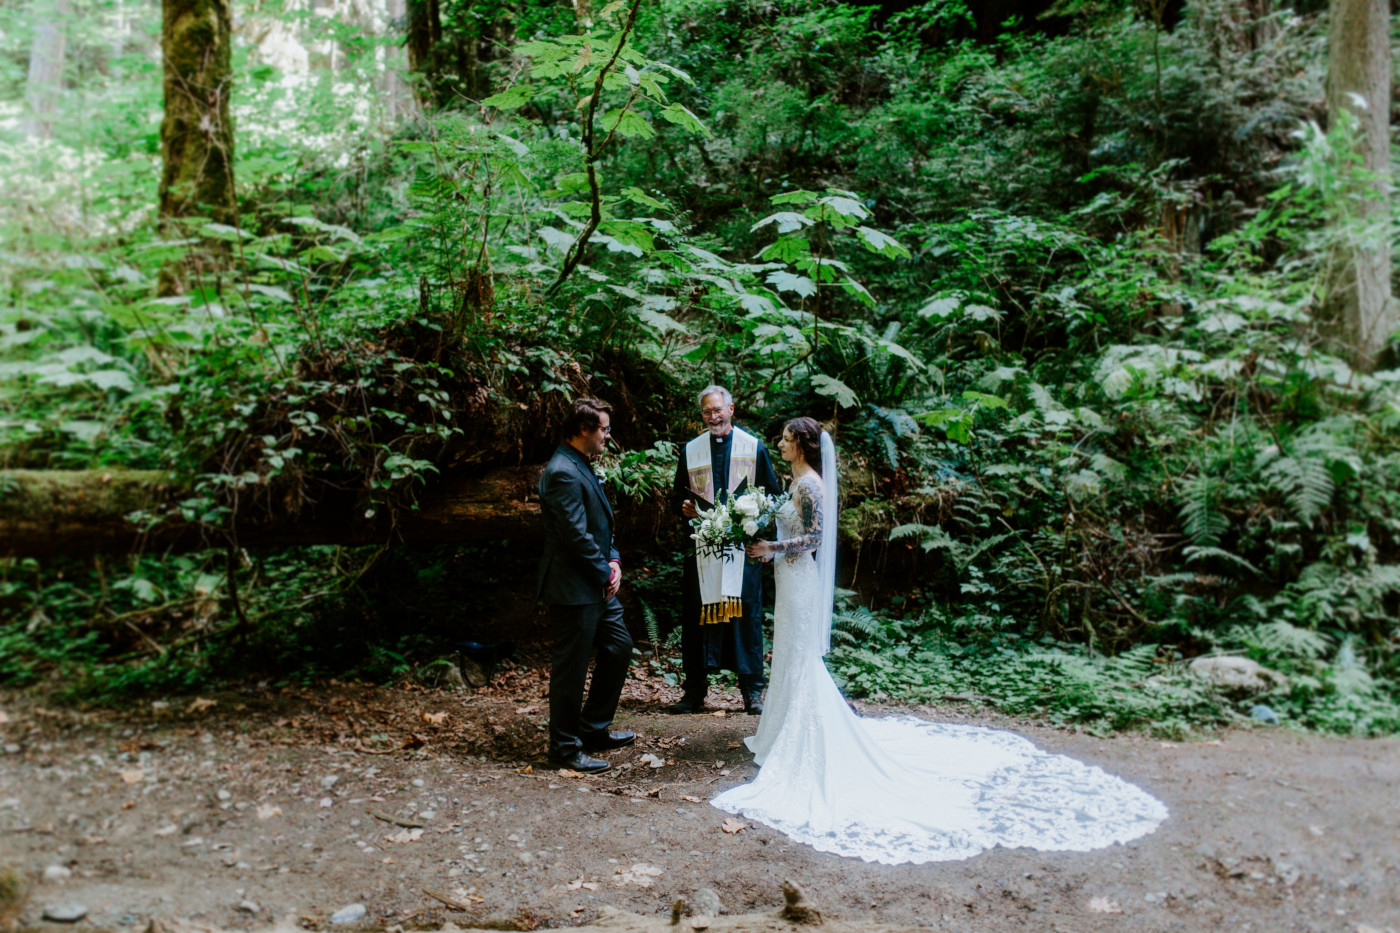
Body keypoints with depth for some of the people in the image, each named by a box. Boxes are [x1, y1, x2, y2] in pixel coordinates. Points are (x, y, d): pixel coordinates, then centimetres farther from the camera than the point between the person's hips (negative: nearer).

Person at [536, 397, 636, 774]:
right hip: (573, 587, -11)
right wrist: (605, 573, -12)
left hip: (596, 584, 11)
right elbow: (577, 536, -23)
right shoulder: (563, 473, -21)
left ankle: (594, 729, 32)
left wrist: (613, 561, 4)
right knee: (571, 668, 1)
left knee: (619, 646, 19)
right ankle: (566, 748, 16)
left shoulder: (581, 467, 13)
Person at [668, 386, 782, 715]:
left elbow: (772, 496, 8)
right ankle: (695, 692, 11)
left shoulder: (754, 447, 6)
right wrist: (684, 508, -6)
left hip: (743, 545, -2)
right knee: (696, 617, 2)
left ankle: (752, 692, 10)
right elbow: (676, 498, 17)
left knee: (746, 615, -1)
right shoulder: (690, 450, 12)